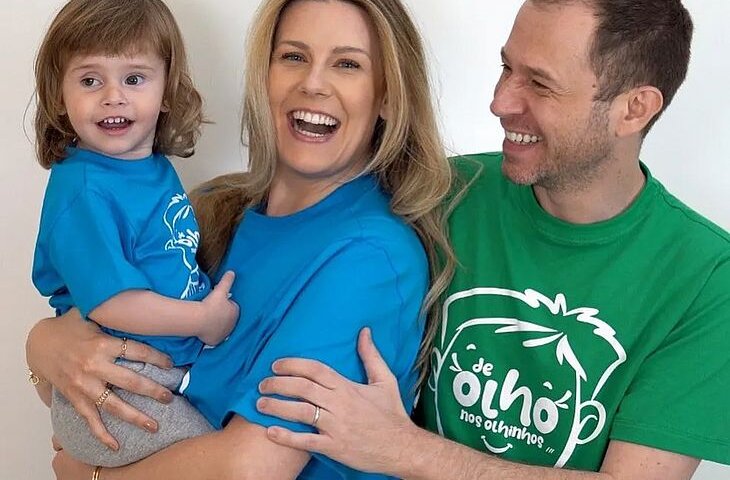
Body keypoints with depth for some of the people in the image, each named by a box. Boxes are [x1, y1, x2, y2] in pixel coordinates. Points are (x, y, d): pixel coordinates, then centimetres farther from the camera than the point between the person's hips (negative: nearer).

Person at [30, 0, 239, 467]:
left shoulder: (158, 169, 7)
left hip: (176, 371, 8)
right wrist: (205, 319, -15)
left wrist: (217, 302, 5)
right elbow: (108, 301, -24)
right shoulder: (83, 190, -19)